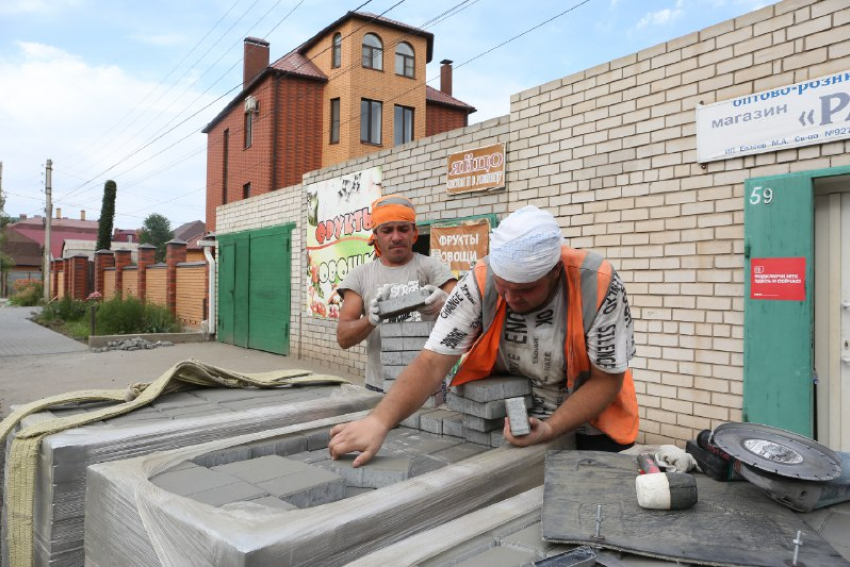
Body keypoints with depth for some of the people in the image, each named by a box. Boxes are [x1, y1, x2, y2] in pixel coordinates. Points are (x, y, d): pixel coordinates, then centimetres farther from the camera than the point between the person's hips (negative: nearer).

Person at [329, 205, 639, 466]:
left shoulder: (600, 286, -26)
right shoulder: (480, 284, -24)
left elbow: (606, 381, -17)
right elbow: (432, 363, -27)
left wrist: (547, 430, -29)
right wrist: (379, 420, -42)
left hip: (588, 428, 0)